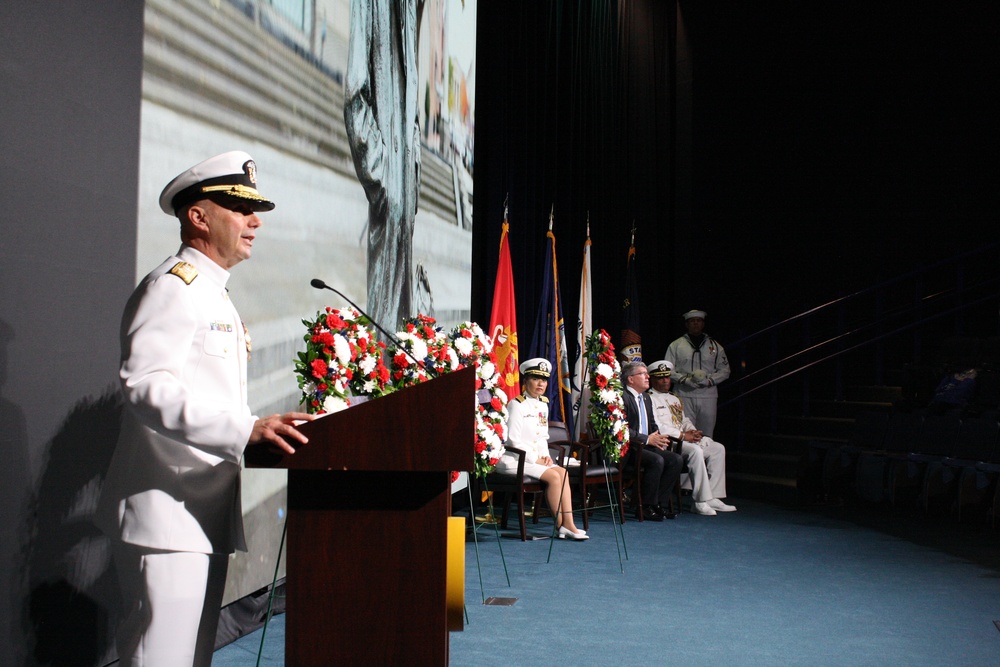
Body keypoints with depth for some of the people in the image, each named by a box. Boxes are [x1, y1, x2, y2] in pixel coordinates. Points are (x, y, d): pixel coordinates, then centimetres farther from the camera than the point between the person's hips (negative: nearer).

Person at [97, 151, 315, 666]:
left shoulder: (216, 296, 23)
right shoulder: (173, 286, -9)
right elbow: (146, 386, -25)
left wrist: (264, 431, 12)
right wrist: (246, 429, -33)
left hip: (207, 511, 10)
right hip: (166, 512, -10)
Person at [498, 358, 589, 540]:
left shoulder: (543, 405, 14)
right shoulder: (517, 405, -11)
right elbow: (513, 439, -16)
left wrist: (545, 456, -1)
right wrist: (535, 460, -16)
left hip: (535, 458, 8)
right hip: (514, 460, -8)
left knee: (563, 472, -14)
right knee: (553, 476, -23)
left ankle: (568, 523, -19)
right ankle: (560, 525, -12)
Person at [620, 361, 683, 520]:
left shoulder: (646, 398, 19)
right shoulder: (623, 397, -11)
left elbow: (652, 424, 24)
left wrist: (659, 438, 2)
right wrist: (647, 439, -19)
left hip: (647, 445, 9)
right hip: (627, 449, -9)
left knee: (676, 459, -10)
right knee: (657, 461, -30)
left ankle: (660, 504, -5)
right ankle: (645, 508, -18)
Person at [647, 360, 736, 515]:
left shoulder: (675, 400, 28)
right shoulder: (649, 399, -3)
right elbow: (656, 426, -14)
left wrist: (692, 431, 4)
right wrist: (682, 435, -17)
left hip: (685, 439, 9)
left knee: (718, 448, -6)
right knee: (696, 450, -33)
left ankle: (713, 498, -11)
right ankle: (701, 502, -29)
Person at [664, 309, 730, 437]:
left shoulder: (715, 346, 14)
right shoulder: (676, 345, 9)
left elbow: (725, 371, 12)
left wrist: (709, 380, -6)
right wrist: (685, 379, -12)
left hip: (708, 396, 2)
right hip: (684, 396, -2)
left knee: (706, 435, 2)